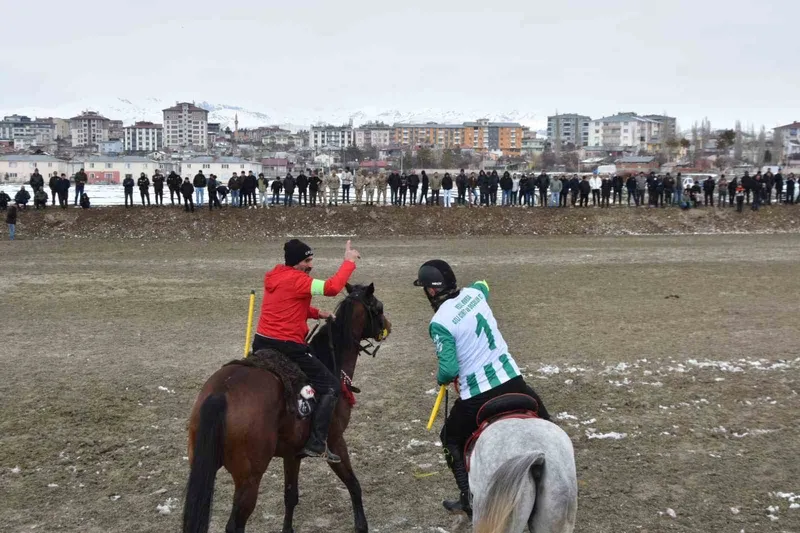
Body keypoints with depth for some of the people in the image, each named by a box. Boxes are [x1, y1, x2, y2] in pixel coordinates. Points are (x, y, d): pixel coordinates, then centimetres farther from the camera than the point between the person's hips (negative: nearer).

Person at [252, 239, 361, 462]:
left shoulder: (275, 277, 13)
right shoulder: (297, 280, -15)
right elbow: (332, 287, -25)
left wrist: (317, 313, 13)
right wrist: (349, 261, -14)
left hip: (261, 343, 9)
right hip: (288, 347, -9)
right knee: (331, 386, 0)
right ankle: (316, 443, -6)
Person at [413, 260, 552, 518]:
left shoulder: (440, 322, -16)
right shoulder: (475, 293, 2)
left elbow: (449, 371, -20)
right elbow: (483, 284, 30)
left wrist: (440, 379, 1)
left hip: (477, 395, -4)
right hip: (510, 379, 5)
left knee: (452, 440, 21)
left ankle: (469, 499, 23)